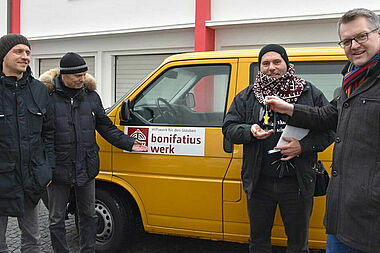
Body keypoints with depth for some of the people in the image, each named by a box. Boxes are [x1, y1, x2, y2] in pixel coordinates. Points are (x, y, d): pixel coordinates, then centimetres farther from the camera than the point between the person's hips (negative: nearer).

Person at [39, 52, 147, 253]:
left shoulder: (91, 96, 5)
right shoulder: (48, 96, -10)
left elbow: (105, 127, 12)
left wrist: (128, 143, 2)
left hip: (86, 168, 4)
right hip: (58, 169, -4)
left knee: (88, 215, 17)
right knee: (57, 219, 9)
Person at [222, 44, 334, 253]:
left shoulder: (311, 94, 2)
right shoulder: (246, 97, 6)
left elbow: (328, 129, 1)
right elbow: (228, 128, 5)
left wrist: (303, 146, -15)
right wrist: (250, 131, -15)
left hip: (297, 182, -1)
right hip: (258, 182, 2)